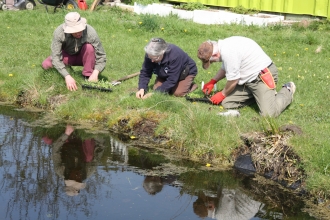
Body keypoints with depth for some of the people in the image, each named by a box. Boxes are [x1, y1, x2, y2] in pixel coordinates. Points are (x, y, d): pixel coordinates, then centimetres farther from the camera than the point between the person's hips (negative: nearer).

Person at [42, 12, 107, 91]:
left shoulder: (91, 33, -32)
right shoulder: (59, 32, -31)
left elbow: (101, 57, -26)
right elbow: (55, 57, -33)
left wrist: (95, 73, -44)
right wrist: (67, 76, -46)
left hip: (83, 57, -1)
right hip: (67, 56, 1)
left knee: (89, 47, -33)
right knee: (46, 65, -23)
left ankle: (88, 77, -19)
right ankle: (69, 70, 5)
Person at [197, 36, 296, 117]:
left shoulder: (228, 52, -27)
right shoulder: (223, 46, 4)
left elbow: (233, 80, -17)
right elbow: (225, 68, 25)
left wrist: (222, 94, 0)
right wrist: (212, 82, 18)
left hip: (263, 75, -10)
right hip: (249, 77, 10)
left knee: (268, 114, -22)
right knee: (227, 103, 0)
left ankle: (287, 91, 7)